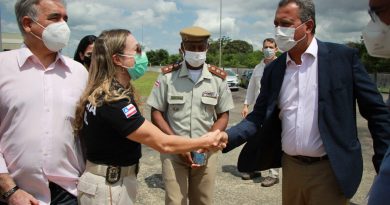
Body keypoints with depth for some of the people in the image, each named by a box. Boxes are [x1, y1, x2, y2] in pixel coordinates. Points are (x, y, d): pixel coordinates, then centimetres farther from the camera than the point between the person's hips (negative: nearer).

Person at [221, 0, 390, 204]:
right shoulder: (273, 69, 3)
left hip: (330, 170, -4)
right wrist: (225, 136, -15)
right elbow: (259, 117, 1)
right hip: (290, 167, 4)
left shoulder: (342, 56, -7)